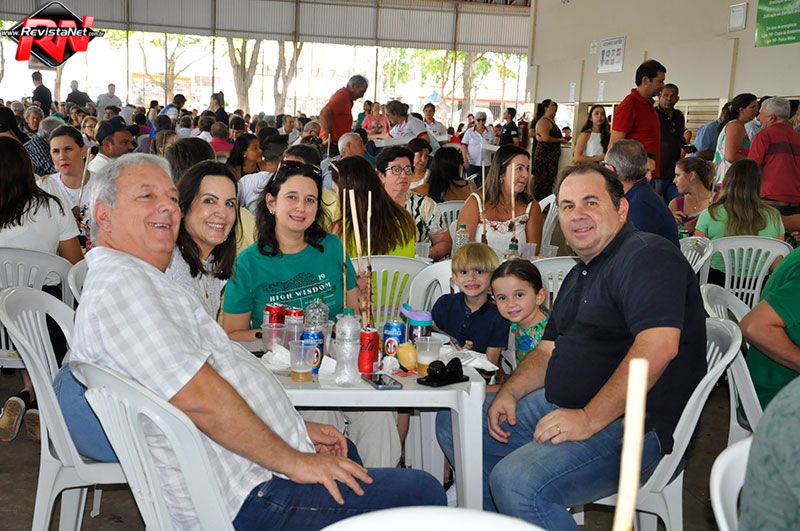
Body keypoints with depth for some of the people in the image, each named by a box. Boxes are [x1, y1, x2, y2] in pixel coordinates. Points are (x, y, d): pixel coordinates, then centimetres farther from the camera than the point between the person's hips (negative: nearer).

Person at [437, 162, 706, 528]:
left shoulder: (647, 256, -14)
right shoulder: (580, 275, 19)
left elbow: (658, 347, -28)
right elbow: (549, 350, 23)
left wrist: (589, 419, -27)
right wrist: (509, 391, 4)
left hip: (632, 423, -10)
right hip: (563, 405, 10)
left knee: (515, 481, -31)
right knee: (452, 423, 12)